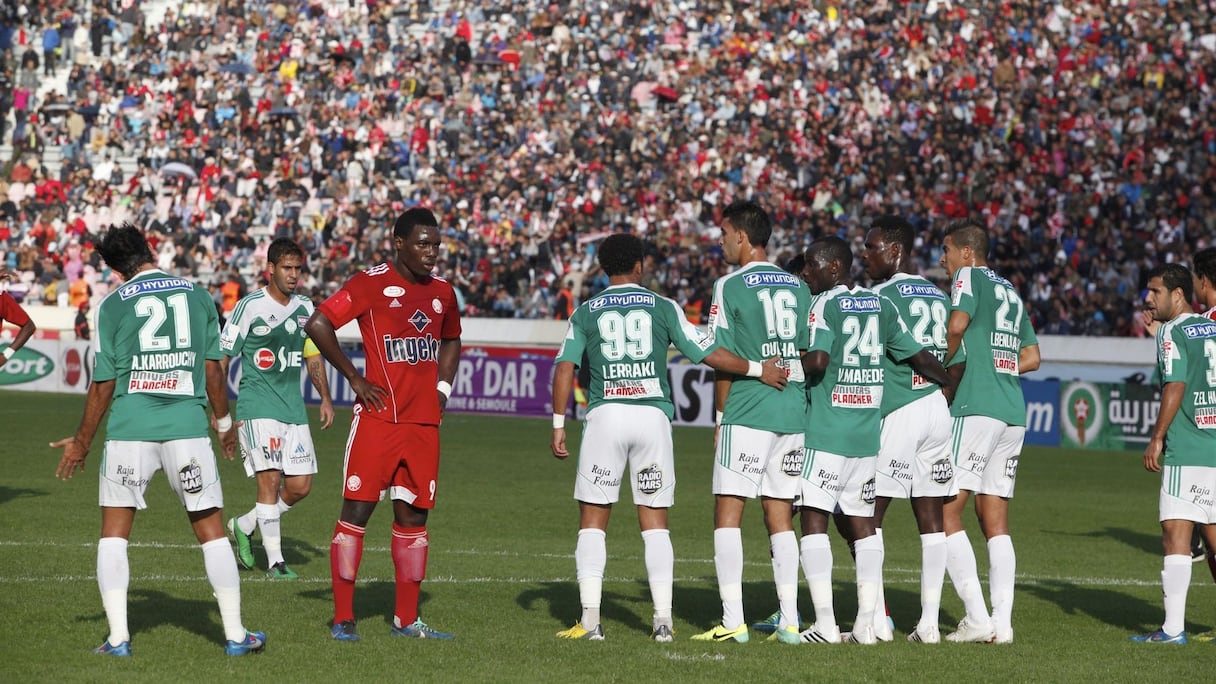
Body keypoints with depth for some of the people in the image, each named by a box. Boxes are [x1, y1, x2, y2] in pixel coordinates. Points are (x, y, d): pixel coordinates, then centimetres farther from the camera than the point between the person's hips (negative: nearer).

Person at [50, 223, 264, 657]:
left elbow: (103, 385, 1)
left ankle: (118, 638, 4)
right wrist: (223, 421, 24)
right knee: (211, 531, 9)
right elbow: (213, 369, 10)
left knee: (114, 534, 10)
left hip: (129, 429, -1)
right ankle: (236, 635, 11)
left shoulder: (112, 306, 0)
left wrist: (82, 441, 12)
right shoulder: (197, 296, 6)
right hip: (187, 426, 1)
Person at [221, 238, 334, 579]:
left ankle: (244, 526, 25)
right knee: (270, 479, -13)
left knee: (300, 486, 3)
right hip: (257, 408, -6)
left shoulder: (305, 307, 10)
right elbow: (221, 358, -4)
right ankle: (275, 561, -6)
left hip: (294, 410, 6)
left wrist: (325, 398, 10)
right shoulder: (250, 307, -7)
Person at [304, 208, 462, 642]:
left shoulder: (442, 292, 13)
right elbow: (318, 324, -11)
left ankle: (406, 619, 14)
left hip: (424, 423, 6)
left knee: (413, 515, 8)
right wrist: (354, 378, -10)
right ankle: (343, 618, -2)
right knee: (357, 510, -5)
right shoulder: (372, 283, -6)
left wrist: (442, 387, 15)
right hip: (379, 419, -6)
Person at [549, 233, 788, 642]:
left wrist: (558, 425, 4)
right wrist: (758, 370, 12)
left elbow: (565, 369, 0)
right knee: (655, 521, 7)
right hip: (653, 415, 1)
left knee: (593, 520, 6)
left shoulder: (586, 313, 7)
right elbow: (707, 353, 4)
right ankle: (663, 619, 1)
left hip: (605, 413, -1)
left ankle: (590, 620, -2)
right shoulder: (663, 308, 6)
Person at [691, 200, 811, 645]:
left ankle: (733, 621, -7)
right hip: (795, 413, 6)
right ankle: (789, 621, 6)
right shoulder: (798, 287, 12)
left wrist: (721, 418, 2)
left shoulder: (730, 287, -5)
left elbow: (723, 360, -5)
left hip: (746, 413, -6)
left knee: (728, 513, -1)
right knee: (780, 516, 9)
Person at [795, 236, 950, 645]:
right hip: (868, 432, 6)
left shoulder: (824, 305, -9)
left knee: (814, 519, -3)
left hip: (826, 431, -6)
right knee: (862, 522, 11)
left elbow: (817, 360, -22)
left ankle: (825, 623, -8)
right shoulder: (881, 305, 10)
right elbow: (919, 357, 12)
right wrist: (953, 385, 25)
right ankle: (867, 623, 9)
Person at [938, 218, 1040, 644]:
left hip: (976, 407, -8)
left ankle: (977, 619, -13)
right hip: (1014, 413, 8)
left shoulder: (969, 276, 0)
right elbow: (1032, 357, 24)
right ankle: (1002, 622, 3)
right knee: (995, 518, 10)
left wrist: (946, 367, -2)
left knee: (946, 511, -6)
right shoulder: (1011, 291, 23)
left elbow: (957, 325, -18)